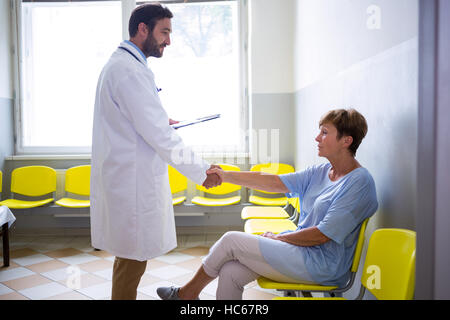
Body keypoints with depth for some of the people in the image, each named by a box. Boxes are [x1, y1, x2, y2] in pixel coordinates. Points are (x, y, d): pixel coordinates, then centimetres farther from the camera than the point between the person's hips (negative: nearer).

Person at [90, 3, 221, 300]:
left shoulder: (119, 64, 16)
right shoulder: (130, 70, -19)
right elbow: (159, 135, -22)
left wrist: (160, 122, 16)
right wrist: (201, 171, -16)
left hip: (125, 176, 11)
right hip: (133, 182, -11)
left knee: (130, 256, 20)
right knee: (133, 257, 0)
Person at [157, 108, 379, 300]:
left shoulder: (360, 182, -15)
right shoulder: (320, 172, 11)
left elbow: (322, 235, -18)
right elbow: (273, 182, 6)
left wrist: (278, 238, -7)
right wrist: (225, 176, -1)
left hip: (321, 265, -7)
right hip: (301, 249, 7)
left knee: (232, 240, -9)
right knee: (231, 272, -11)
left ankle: (187, 293, 15)